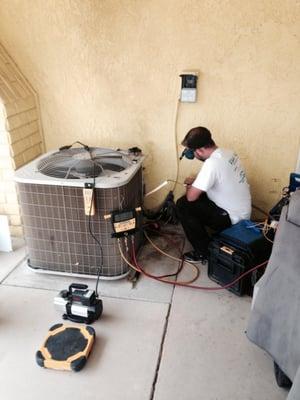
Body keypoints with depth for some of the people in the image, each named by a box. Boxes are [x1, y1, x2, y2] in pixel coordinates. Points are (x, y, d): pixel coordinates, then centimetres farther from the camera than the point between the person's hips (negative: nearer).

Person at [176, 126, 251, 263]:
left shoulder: (212, 163, -27)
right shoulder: (228, 153, 2)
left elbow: (191, 197, -23)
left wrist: (190, 187, -1)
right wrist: (195, 181, 13)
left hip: (232, 219, -9)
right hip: (241, 213, 9)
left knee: (182, 205, -8)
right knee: (199, 195, 17)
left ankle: (203, 252, 2)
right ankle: (204, 241, 25)